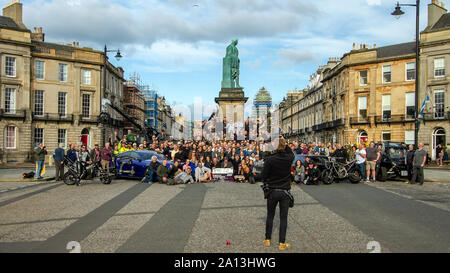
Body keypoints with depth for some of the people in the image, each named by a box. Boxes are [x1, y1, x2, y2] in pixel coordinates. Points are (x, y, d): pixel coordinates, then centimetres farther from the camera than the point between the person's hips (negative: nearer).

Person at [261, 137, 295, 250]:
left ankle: (267, 240, 24)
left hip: (272, 192, 0)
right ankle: (282, 243, 12)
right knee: (283, 218, 7)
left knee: (270, 216, 15)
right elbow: (291, 153, 18)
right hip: (285, 192, 0)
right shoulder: (289, 159, -8)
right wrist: (285, 144, 11)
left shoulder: (270, 159, -14)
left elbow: (264, 176, -6)